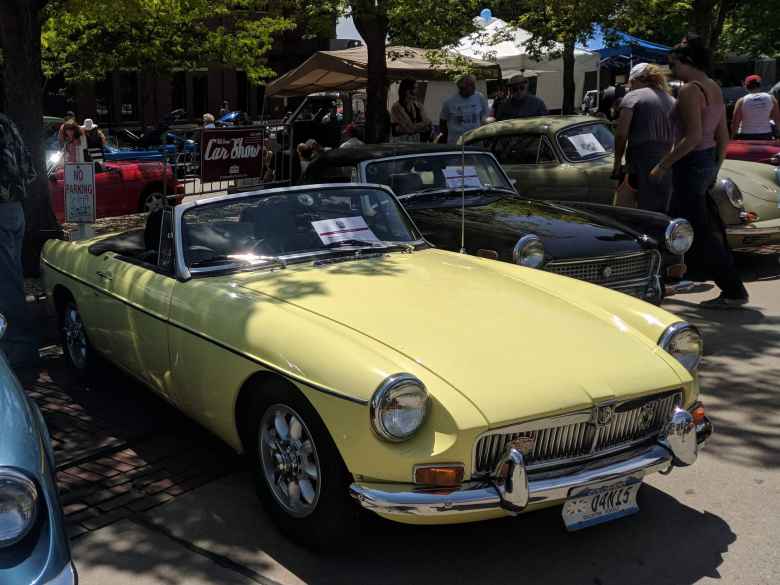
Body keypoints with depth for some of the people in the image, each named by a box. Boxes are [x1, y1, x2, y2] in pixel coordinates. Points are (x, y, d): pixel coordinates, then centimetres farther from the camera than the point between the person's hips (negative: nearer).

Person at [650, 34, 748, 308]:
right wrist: (715, 168, 22)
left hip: (691, 164, -10)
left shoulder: (690, 90, -17)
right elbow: (723, 136, 14)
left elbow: (693, 137, -25)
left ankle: (733, 291, 0)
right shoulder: (715, 89, 11)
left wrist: (663, 165, -20)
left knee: (698, 234, -3)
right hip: (709, 161, 10)